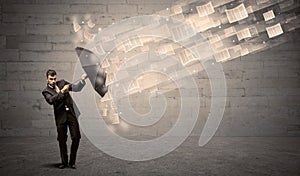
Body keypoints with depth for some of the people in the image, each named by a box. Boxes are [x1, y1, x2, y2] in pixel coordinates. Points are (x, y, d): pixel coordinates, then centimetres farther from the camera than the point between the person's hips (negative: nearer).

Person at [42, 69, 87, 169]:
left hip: (71, 113, 2)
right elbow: (51, 100, -18)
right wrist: (62, 92, -22)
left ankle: (72, 162, 11)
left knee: (76, 138, -1)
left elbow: (76, 88, 11)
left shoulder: (62, 83, 12)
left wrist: (82, 80, -5)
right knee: (62, 140, 4)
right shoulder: (46, 91, 2)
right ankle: (64, 162, 20)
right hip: (60, 117, -2)